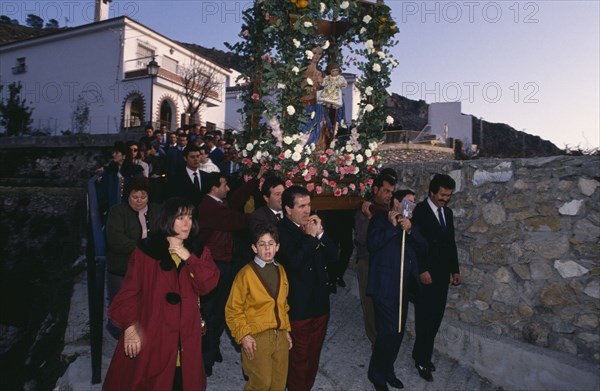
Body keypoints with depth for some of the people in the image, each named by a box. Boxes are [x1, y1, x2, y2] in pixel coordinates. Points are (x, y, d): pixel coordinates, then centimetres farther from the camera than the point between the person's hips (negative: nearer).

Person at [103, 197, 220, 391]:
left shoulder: (199, 251, 5)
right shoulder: (145, 251, -4)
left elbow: (208, 285, -6)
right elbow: (130, 290, -6)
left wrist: (189, 258, -16)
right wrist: (130, 324, -14)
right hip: (150, 333, -2)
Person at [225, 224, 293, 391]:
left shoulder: (280, 271, 7)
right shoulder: (246, 273, -12)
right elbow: (233, 309, -9)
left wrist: (286, 330, 13)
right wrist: (243, 335, -14)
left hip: (280, 335, 6)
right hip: (257, 337, -5)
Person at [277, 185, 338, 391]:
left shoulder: (313, 225, 3)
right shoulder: (281, 230, -15)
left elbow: (333, 256, 1)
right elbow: (294, 262, -27)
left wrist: (320, 233, -11)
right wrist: (309, 237, -19)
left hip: (320, 302, 6)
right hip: (298, 306, -6)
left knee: (313, 355, 21)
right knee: (299, 357, 11)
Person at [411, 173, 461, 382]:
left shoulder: (447, 212, 12)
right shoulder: (419, 211, -11)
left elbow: (451, 242, 17)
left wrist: (455, 269, 15)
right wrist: (422, 270, -17)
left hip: (442, 273, 6)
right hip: (426, 274, -6)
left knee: (436, 317, 10)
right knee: (425, 317, 1)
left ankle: (422, 354, 25)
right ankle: (422, 360, 16)